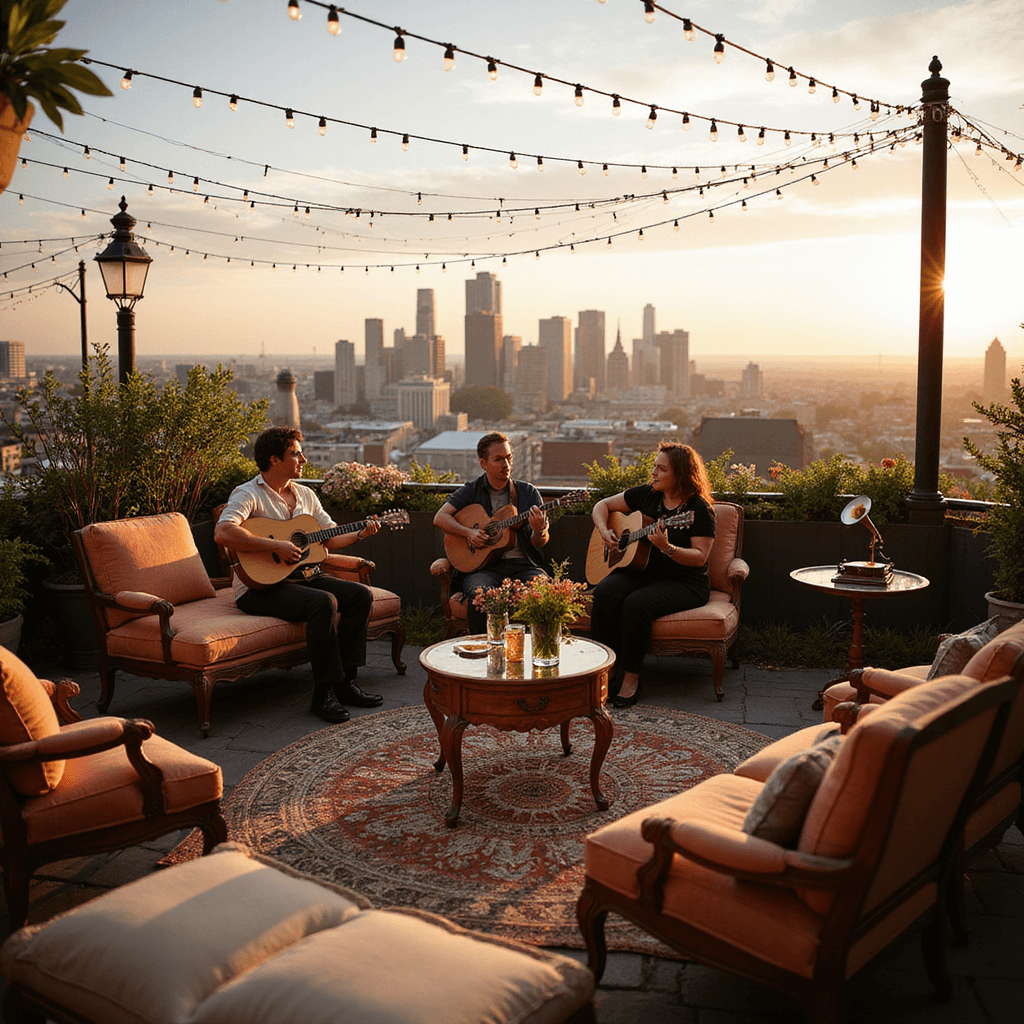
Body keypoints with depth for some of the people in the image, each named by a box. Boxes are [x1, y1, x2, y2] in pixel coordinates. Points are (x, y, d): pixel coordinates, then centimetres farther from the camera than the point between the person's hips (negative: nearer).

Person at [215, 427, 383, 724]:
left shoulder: (306, 495, 15)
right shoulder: (249, 494, -10)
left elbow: (331, 538, 17)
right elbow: (223, 532, -28)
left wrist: (360, 533, -1)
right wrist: (276, 546, -28)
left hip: (305, 575, 8)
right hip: (261, 586, -8)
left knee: (361, 595, -8)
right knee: (323, 602, -32)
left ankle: (344, 682, -6)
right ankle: (323, 693, -24)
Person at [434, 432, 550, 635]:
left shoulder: (528, 492, 12)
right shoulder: (471, 491, 11)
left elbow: (539, 544, 7)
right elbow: (440, 517, 2)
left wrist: (540, 531, -18)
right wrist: (469, 532, -13)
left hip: (523, 564, 1)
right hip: (483, 565, -1)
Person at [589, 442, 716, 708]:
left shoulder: (699, 509, -7)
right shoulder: (646, 495, 9)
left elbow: (700, 557, -13)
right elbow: (603, 505, 18)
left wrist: (667, 548, -28)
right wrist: (604, 531, -1)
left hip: (683, 582, -5)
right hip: (639, 571, 5)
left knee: (637, 604, -34)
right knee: (604, 594, -27)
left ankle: (631, 676, -18)